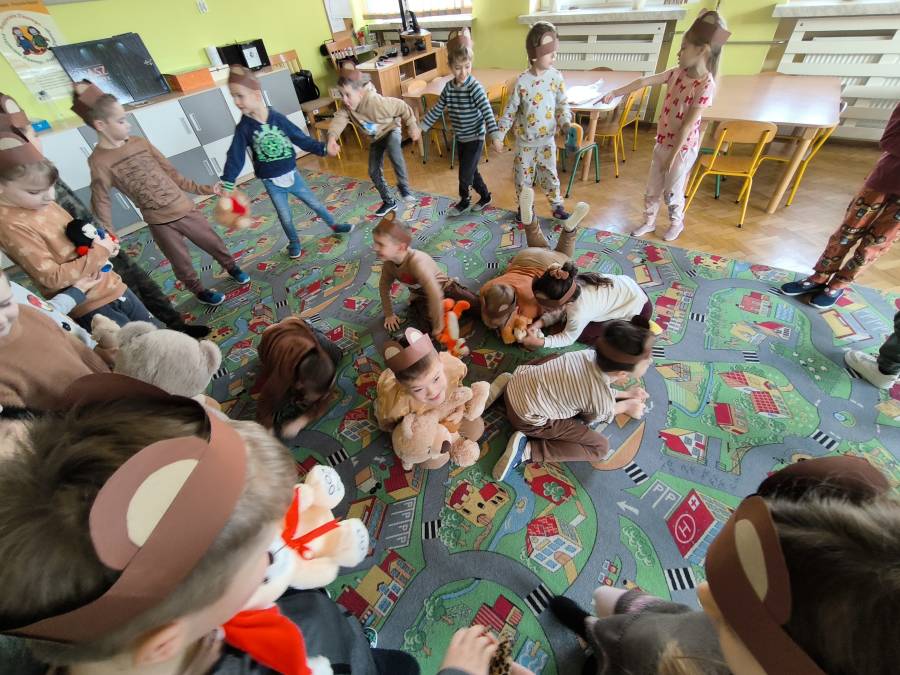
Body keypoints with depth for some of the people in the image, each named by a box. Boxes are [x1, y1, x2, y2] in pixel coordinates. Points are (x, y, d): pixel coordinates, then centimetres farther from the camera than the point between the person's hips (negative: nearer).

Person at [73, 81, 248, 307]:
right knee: (182, 263, 10)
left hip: (185, 208, 4)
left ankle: (231, 267, 43)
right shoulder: (99, 161, -10)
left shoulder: (140, 142, 2)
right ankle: (199, 290, 33)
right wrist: (109, 236, -11)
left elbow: (170, 172, 10)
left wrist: (201, 189, 8)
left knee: (214, 242, 17)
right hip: (159, 222, -3)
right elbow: (101, 202, -8)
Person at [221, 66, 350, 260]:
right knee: (285, 217, 10)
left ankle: (334, 225, 35)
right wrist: (227, 183, -17)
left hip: (292, 174, 1)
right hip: (271, 182, 0)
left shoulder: (278, 118, -9)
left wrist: (323, 149, -7)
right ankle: (294, 242, 32)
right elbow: (235, 157, -10)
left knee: (315, 203, 13)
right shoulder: (243, 128, -10)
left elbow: (301, 138, -2)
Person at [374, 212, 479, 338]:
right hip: (420, 297, 5)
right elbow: (384, 287, 4)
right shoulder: (388, 262, -15)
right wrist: (389, 314, 5)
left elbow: (435, 293, -42)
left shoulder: (416, 261, -36)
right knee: (427, 329, -22)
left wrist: (438, 325, -38)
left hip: (444, 287, -5)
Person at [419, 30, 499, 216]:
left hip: (475, 138, -6)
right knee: (471, 171, 16)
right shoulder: (449, 87, -1)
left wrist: (495, 135, -37)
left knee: (465, 174, -2)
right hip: (460, 137, 7)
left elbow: (487, 112, -25)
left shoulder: (475, 87, -19)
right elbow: (437, 109, 8)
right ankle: (485, 196, 35)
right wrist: (422, 126, 8)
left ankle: (464, 202, 23)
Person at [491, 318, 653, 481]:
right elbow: (590, 418, 3)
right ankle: (527, 450, -7)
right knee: (600, 447, 0)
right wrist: (626, 405, 16)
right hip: (527, 419, -7)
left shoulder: (591, 354, -7)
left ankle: (509, 380, 19)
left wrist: (625, 394, 22)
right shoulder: (604, 400, -23)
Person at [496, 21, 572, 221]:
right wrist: (499, 136, -10)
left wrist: (566, 123, -15)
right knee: (523, 176, 9)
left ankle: (556, 205, 29)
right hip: (525, 140, -2)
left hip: (547, 139, 2)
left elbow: (563, 103, 3)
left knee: (550, 174, 11)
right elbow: (510, 111, -8)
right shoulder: (522, 81, -14)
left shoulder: (556, 76, -5)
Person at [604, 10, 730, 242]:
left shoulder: (705, 85, -21)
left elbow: (687, 126, -22)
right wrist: (615, 93, 0)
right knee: (652, 188, 15)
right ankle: (649, 222, 33)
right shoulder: (677, 73, -1)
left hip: (683, 148, -6)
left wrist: (672, 156, -20)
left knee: (672, 192, 8)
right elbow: (644, 82, 3)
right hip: (663, 142, 7)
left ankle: (677, 223, 32)